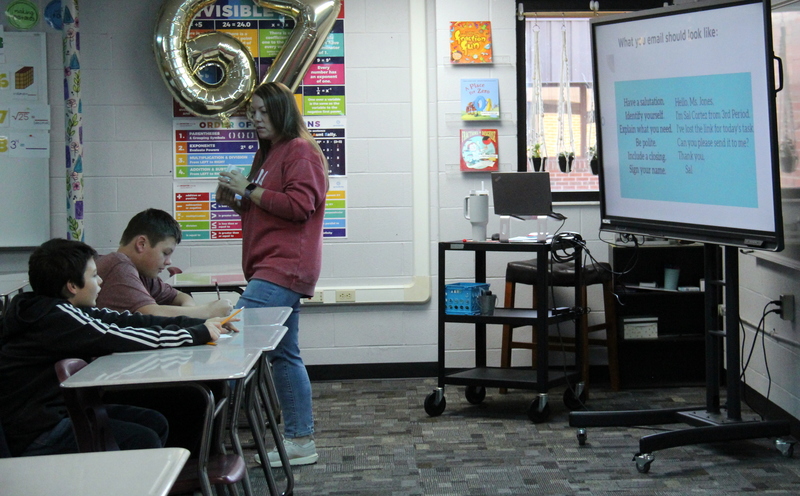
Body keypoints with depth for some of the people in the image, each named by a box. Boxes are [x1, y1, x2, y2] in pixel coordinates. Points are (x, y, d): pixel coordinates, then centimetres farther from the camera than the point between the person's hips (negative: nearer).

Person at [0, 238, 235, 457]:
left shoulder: (63, 311, 6)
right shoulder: (54, 318, -22)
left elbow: (126, 321, 5)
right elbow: (120, 338, -24)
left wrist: (202, 324, 0)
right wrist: (200, 333, -15)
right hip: (37, 436, -10)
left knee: (154, 422, 7)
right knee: (143, 441, -16)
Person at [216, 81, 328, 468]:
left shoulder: (300, 151, -7)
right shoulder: (267, 153, 23)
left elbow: (299, 204, -19)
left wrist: (249, 191, -13)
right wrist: (235, 200, 12)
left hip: (284, 266, -10)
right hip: (271, 267, 10)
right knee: (284, 355, 10)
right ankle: (300, 440, 15)